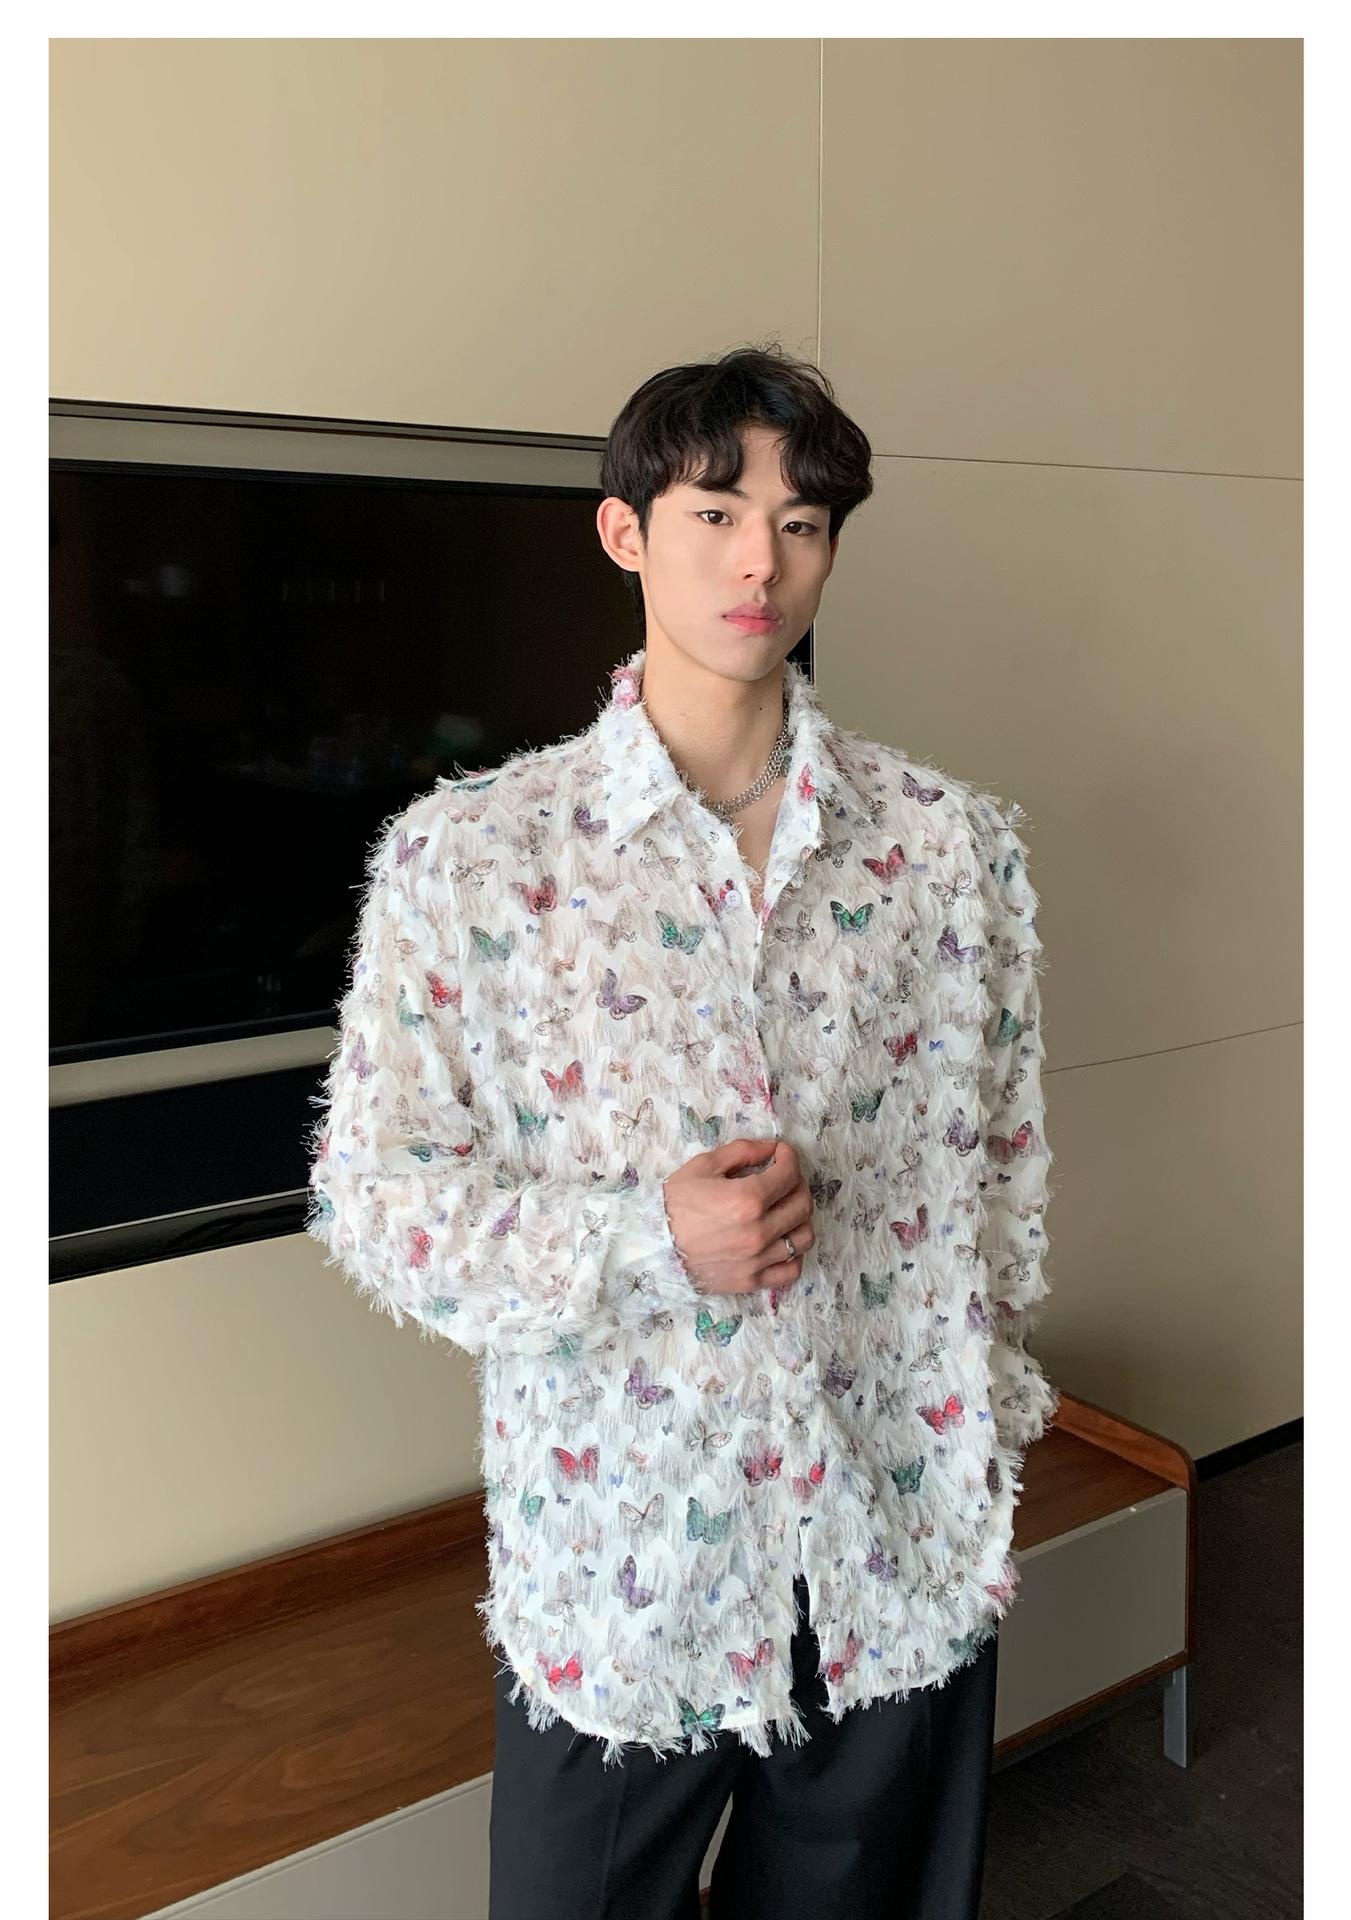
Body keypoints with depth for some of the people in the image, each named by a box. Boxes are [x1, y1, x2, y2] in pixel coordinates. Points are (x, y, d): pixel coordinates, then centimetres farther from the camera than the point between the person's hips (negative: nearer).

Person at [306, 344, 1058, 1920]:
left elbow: (1004, 1158, 7)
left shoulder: (953, 841, -1)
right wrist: (641, 1239, -20)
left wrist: (989, 1413, 10)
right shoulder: (466, 854, -8)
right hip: (618, 1552, -2)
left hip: (906, 1544, 3)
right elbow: (377, 1195, -7)